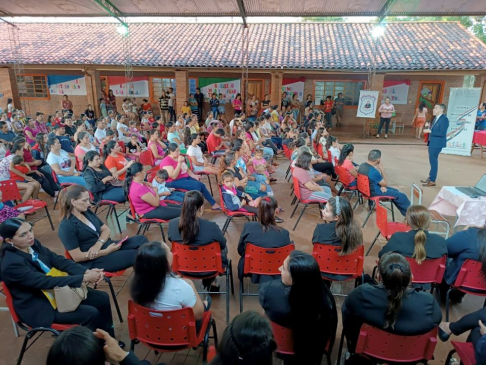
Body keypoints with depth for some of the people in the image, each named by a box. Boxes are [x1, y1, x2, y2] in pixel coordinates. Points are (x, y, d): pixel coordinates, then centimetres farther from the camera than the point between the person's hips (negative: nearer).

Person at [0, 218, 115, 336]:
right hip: (39, 307, -7)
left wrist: (87, 271, -19)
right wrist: (84, 278, -28)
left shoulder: (32, 244, -4)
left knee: (102, 298, -2)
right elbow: (47, 282, -28)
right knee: (91, 313, -20)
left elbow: (59, 260, -4)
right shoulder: (11, 264, -26)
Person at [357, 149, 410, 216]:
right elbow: (385, 184, -15)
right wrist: (382, 170, -14)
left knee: (395, 191, 22)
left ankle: (405, 212, 34)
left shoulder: (362, 165, -7)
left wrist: (381, 186, -2)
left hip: (367, 189, 9)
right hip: (374, 192, -9)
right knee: (401, 195, 3)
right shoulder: (374, 172, -33)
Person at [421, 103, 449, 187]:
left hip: (437, 143, -9)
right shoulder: (436, 118, 10)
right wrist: (428, 127, -2)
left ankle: (432, 180, 5)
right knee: (432, 160, 18)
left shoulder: (444, 119, -18)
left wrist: (430, 131, -24)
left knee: (433, 160, -4)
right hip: (432, 142, 9)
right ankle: (430, 177, 30)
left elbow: (442, 133, -25)